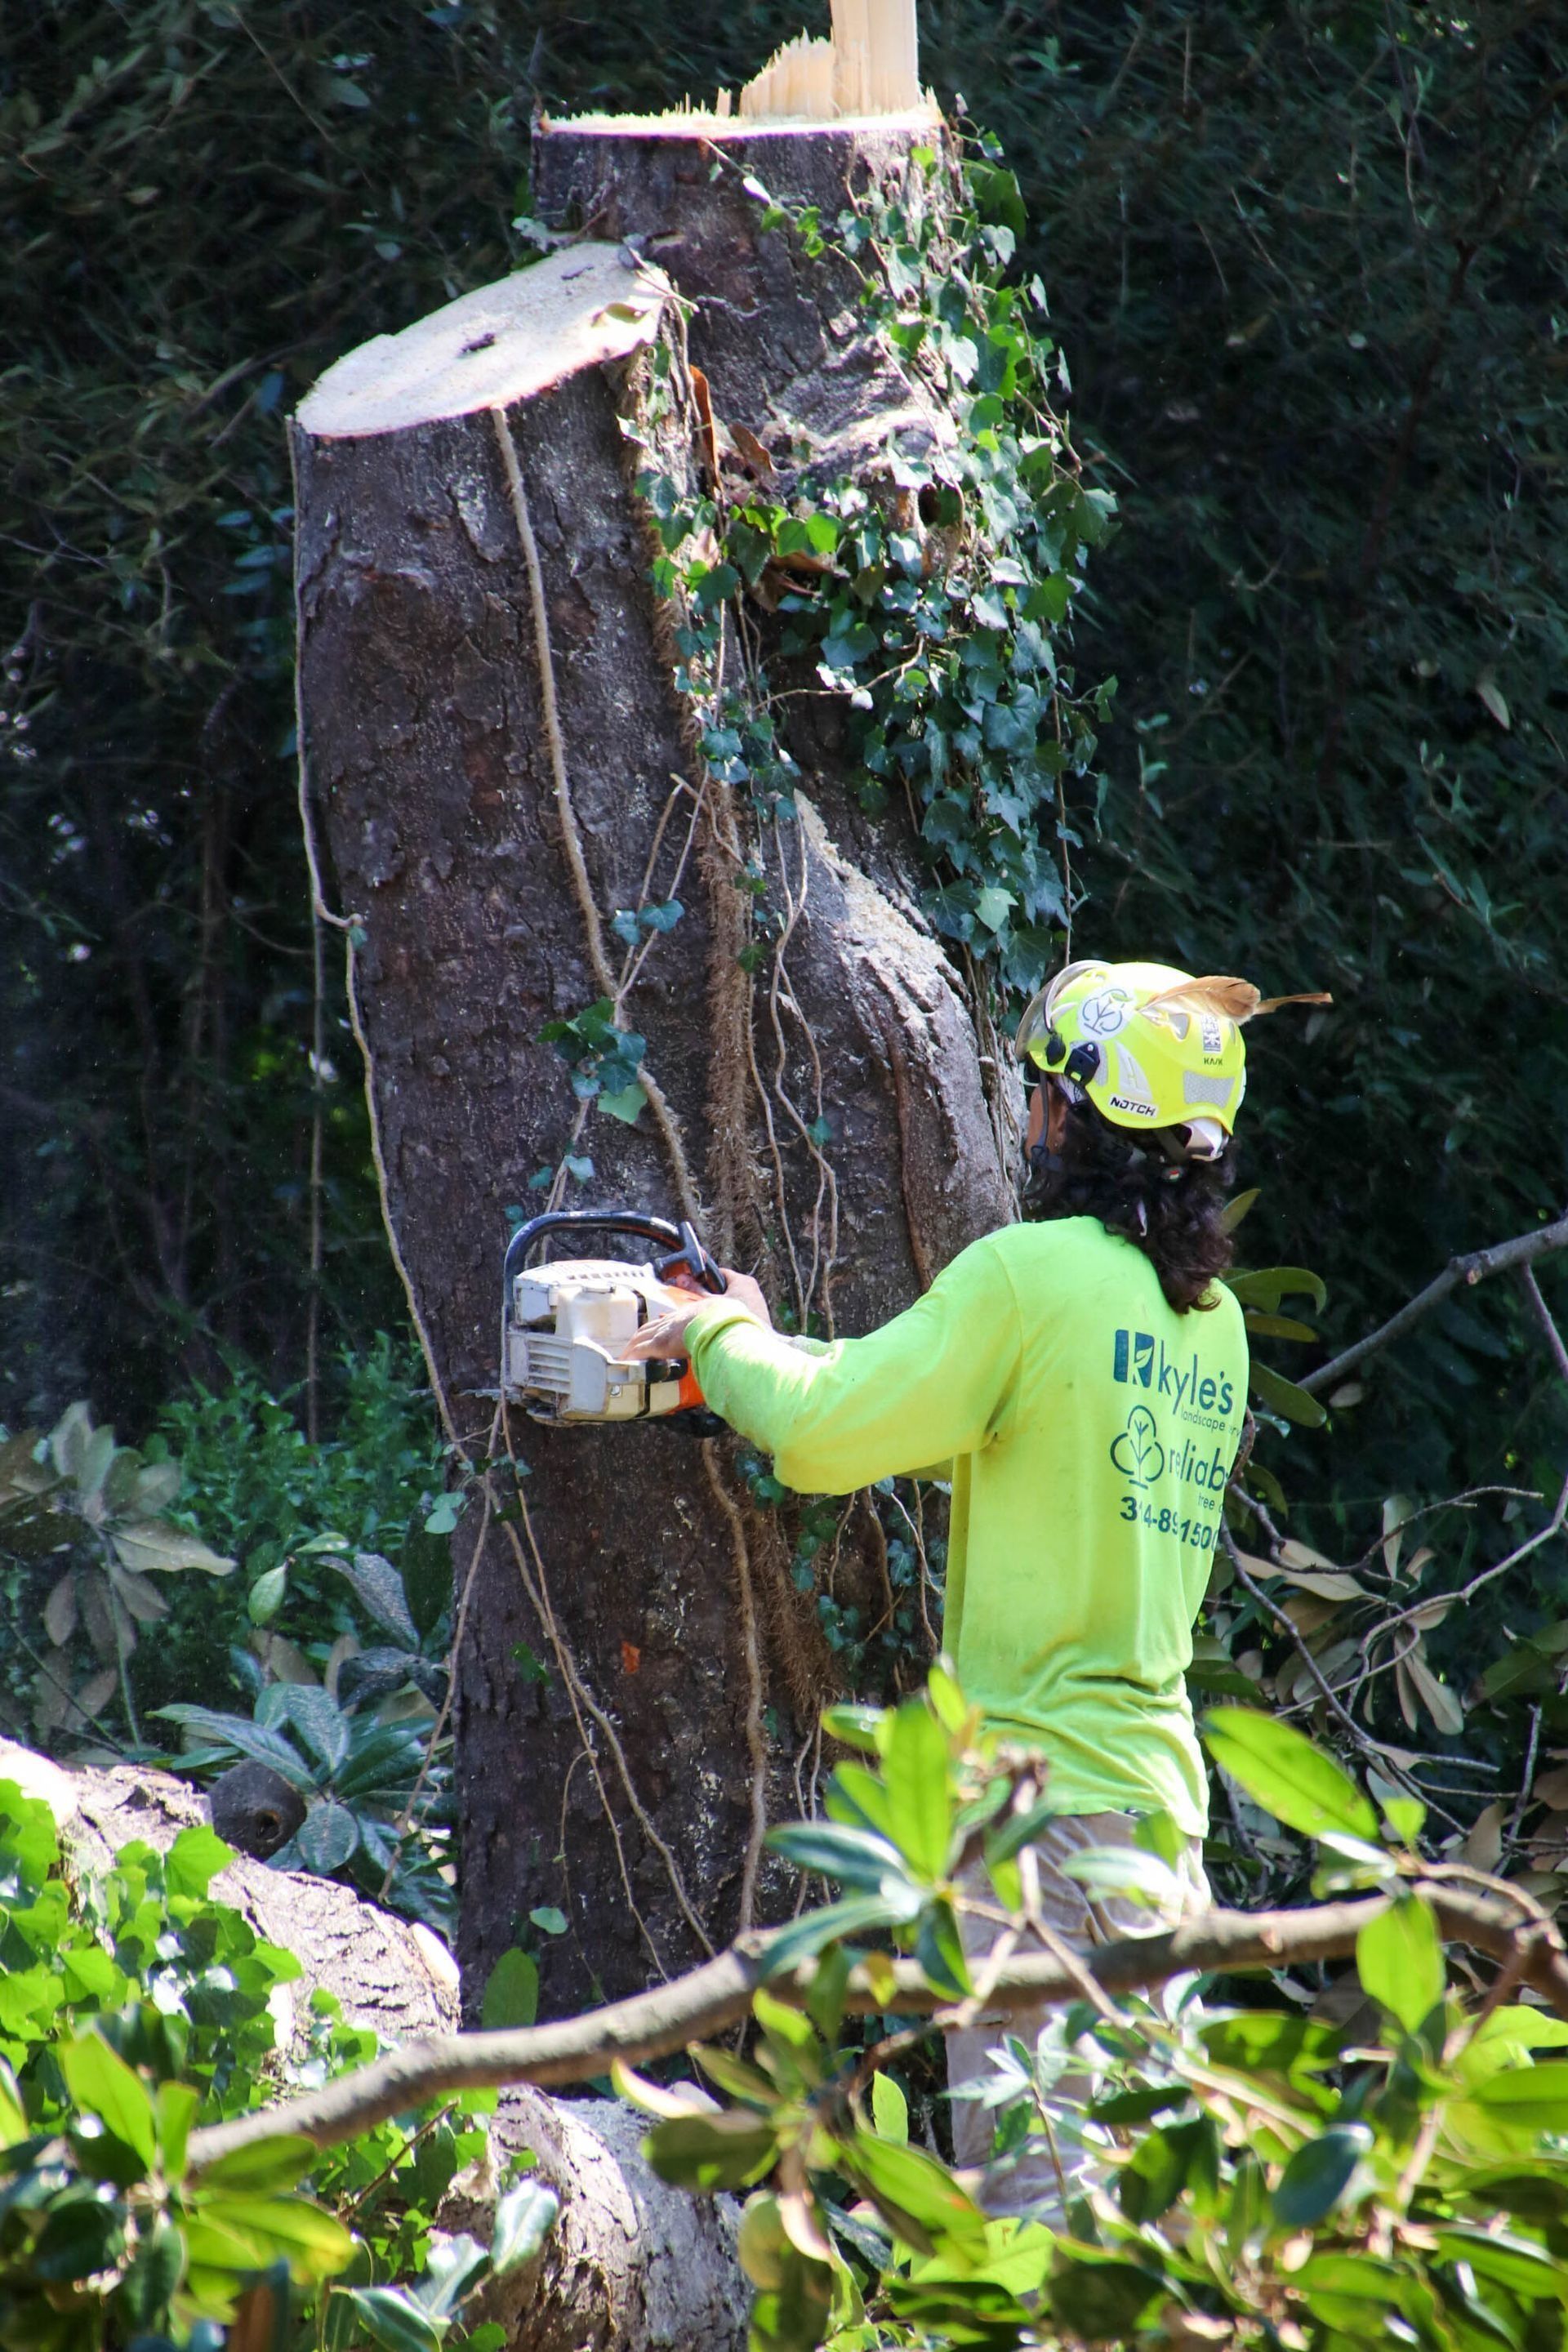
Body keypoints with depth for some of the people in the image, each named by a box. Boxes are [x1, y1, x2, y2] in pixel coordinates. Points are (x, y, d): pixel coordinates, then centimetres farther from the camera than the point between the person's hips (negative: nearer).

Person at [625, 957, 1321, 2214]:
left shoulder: (1032, 1273, -11)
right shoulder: (1215, 1319, 12)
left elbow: (824, 1434, -12)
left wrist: (724, 1338, 9)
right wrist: (777, 1348, 26)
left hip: (1045, 1790, -8)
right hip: (1165, 1782, 8)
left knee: (1031, 2181, -9)